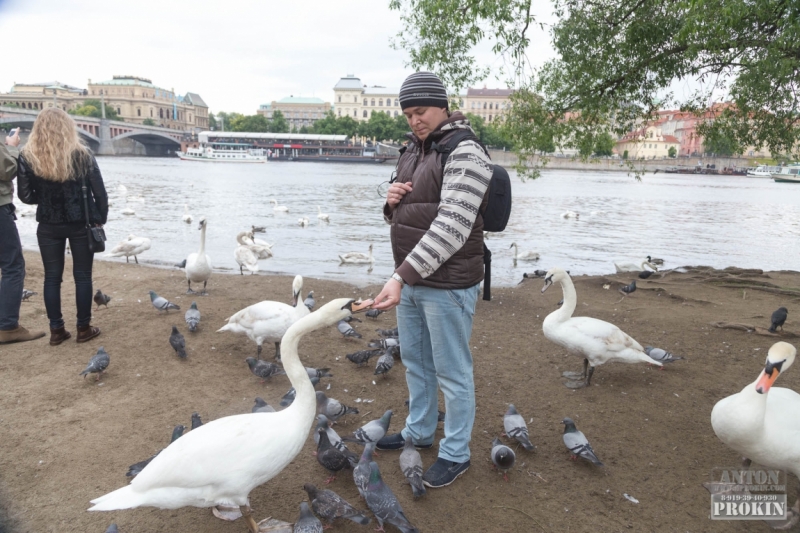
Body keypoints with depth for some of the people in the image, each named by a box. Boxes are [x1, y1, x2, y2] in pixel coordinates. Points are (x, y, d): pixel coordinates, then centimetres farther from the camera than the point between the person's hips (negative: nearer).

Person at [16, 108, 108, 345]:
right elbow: (99, 192, -7)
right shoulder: (82, 155, -8)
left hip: (49, 226, 1)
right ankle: (83, 328, 13)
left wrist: (45, 197, 15)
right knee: (82, 275, 7)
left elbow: (26, 195, -4)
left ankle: (56, 330, 15)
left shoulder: (27, 157, -5)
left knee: (52, 277, 10)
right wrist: (100, 218, 5)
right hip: (80, 224, -1)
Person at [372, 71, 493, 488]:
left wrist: (401, 276, -30)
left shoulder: (464, 153, -15)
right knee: (414, 361, 21)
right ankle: (419, 431, 41)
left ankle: (456, 453, 24)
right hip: (411, 279, 9)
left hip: (447, 285, -8)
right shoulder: (413, 151, 12)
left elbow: (451, 228, -25)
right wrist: (391, 203, -5)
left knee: (452, 373, 5)